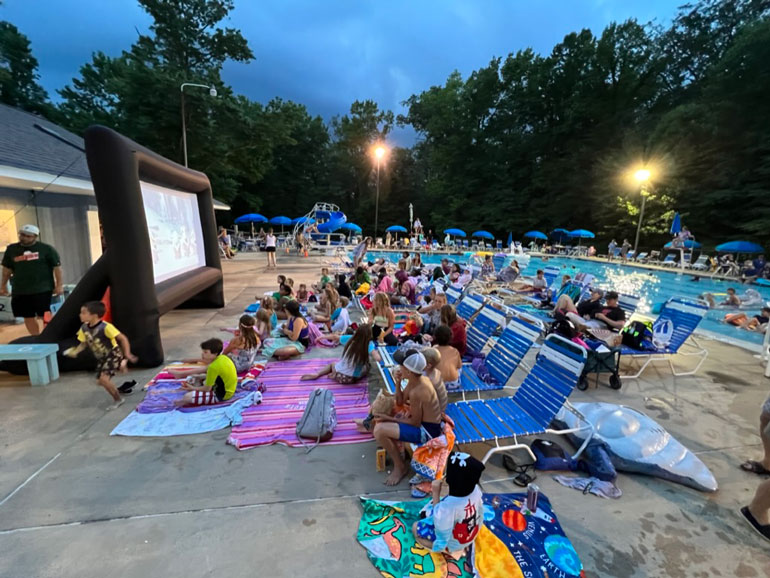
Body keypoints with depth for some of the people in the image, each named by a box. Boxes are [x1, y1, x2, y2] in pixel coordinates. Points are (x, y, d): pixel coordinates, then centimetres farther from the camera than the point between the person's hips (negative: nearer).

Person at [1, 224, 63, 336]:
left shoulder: (47, 249, -4)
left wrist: (59, 285, -8)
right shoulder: (11, 249, 9)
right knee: (28, 317, 10)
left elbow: (57, 267, -4)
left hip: (42, 289, -5)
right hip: (19, 290, 5)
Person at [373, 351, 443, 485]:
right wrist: (397, 382, -8)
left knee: (379, 430, -22)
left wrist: (389, 418, -14)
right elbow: (400, 402, 6)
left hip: (427, 431, -10)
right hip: (424, 421, 10)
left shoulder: (416, 392, -30)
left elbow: (415, 422, -21)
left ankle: (400, 467, 1)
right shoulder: (416, 380, -3)